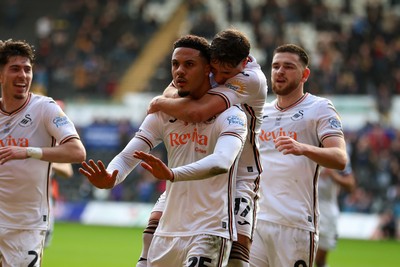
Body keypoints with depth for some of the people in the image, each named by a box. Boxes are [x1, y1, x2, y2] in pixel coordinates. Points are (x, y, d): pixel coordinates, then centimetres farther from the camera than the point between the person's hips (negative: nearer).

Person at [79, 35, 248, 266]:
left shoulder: (230, 115, -9)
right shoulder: (163, 114, 8)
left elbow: (222, 162, -28)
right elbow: (127, 157, 1)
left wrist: (172, 174, -45)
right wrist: (110, 179, -24)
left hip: (211, 232, -6)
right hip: (167, 233, 6)